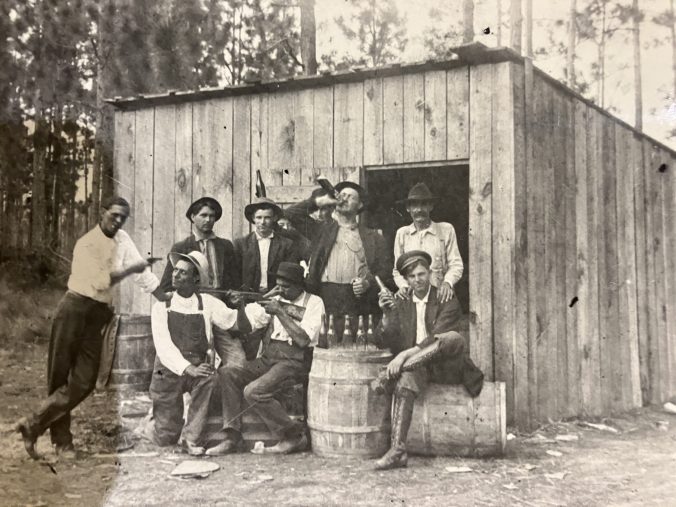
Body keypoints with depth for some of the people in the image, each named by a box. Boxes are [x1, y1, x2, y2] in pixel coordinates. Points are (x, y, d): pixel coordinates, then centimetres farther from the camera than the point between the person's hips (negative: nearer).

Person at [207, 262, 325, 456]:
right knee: (227, 373, -14)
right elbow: (251, 322, 8)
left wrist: (280, 312, -13)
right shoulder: (276, 301, 16)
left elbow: (303, 340, -14)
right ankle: (232, 438, -11)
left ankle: (294, 436, -10)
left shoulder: (314, 303, -1)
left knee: (254, 391, -26)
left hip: (293, 363, -6)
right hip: (267, 359, 7)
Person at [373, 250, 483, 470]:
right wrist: (387, 314, -14)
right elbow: (393, 345, 1)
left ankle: (390, 375, -31)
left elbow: (435, 338, -15)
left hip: (444, 366, -2)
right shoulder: (401, 304, 11)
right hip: (415, 366, 2)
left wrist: (405, 355, -26)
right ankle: (398, 451, -39)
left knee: (454, 338, -33)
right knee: (405, 380, -33)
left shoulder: (446, 301, 0)